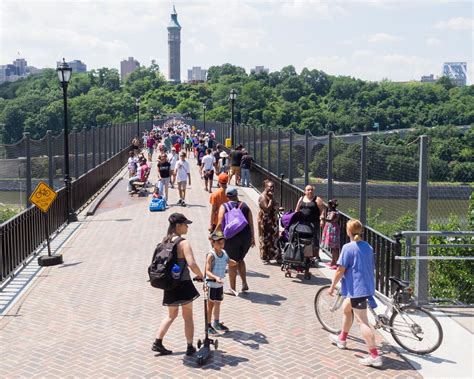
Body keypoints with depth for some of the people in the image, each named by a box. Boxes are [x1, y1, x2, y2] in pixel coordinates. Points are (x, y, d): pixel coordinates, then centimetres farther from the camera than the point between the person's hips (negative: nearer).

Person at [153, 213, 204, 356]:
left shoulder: (165, 241, 3)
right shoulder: (183, 243, -19)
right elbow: (192, 264, -29)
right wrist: (200, 276, -11)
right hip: (183, 284, -6)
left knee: (172, 315, 23)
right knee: (188, 316, 11)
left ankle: (157, 343, 20)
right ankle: (190, 347, 19)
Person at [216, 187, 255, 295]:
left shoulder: (224, 207, -2)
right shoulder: (244, 206, 7)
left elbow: (220, 224, -12)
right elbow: (251, 224, 4)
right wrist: (252, 238, 12)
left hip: (231, 237, -3)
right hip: (246, 237, 3)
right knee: (240, 259, 24)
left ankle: (233, 289, 11)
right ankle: (244, 284, 19)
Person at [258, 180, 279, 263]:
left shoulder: (270, 196, 15)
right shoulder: (263, 197, -15)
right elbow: (267, 208, -24)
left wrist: (278, 209, 7)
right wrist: (271, 199, -19)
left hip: (272, 221, 10)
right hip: (265, 221, -10)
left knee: (273, 239, 12)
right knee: (265, 239, -3)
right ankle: (265, 257, 5)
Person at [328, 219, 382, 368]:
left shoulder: (348, 247, -14)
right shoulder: (368, 247, 8)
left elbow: (340, 270, -14)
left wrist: (332, 286, -3)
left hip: (357, 288, -9)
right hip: (367, 286, 9)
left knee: (362, 321, -9)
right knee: (346, 309, 28)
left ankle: (374, 356, -12)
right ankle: (342, 339, 44)